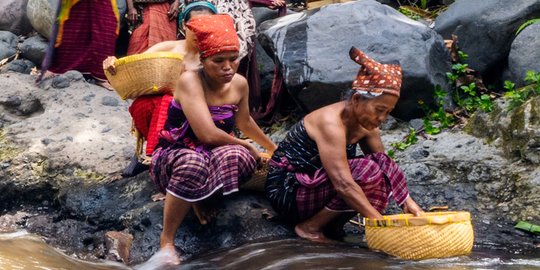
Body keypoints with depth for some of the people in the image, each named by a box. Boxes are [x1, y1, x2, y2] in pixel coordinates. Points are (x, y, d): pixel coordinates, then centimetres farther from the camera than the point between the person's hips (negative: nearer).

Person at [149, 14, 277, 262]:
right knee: (193, 163, -41)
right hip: (171, 157, -4)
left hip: (214, 157, 4)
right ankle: (166, 240, -27)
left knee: (235, 156, -33)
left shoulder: (239, 84, -1)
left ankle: (203, 198, -5)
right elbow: (207, 134, -30)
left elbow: (244, 123, 21)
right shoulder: (190, 80, -21)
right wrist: (246, 146, -14)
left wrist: (272, 147, 36)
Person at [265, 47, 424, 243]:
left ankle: (330, 223, -3)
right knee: (367, 172, -26)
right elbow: (343, 184, -34)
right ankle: (309, 227, -13)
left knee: (381, 168, -9)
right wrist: (381, 223, -37)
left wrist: (407, 202, -9)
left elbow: (385, 166, 6)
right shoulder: (331, 123, -26)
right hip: (286, 189, -9)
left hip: (314, 185, 9)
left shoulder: (365, 123, 1)